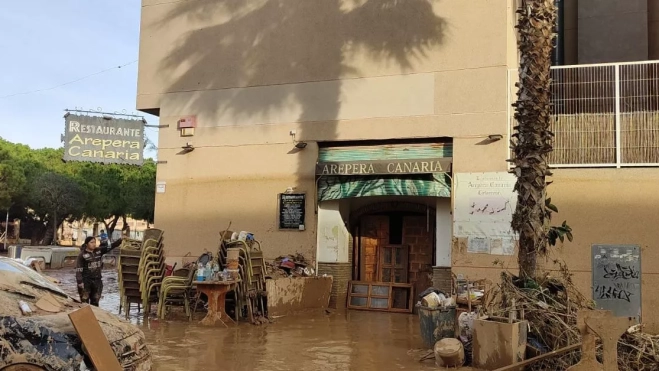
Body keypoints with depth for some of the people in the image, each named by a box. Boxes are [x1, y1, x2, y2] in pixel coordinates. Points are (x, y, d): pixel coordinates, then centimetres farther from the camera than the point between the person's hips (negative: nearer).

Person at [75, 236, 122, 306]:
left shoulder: (99, 250, 4)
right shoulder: (82, 255, -10)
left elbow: (111, 246, -2)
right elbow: (78, 269, -12)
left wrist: (121, 240, -16)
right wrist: (79, 282, -18)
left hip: (97, 280, 5)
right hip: (86, 281, -5)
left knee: (95, 302, 14)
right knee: (84, 303, 1)